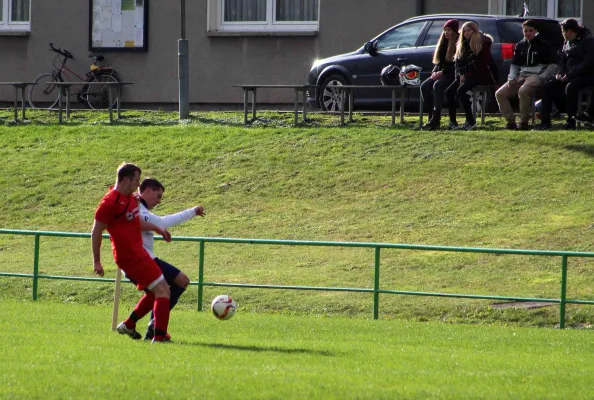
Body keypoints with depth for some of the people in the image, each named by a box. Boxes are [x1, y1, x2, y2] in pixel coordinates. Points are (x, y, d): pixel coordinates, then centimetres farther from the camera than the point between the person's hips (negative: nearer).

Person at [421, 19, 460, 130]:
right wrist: (435, 72, 0)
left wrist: (442, 72, -18)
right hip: (441, 73, 8)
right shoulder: (443, 43, 16)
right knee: (425, 86, -18)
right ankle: (431, 117, -19)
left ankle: (436, 120, -36)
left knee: (437, 85, -34)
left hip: (452, 75, -7)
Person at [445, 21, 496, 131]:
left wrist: (467, 75, -13)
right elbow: (458, 61, 15)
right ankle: (452, 121, -15)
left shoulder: (483, 43, -6)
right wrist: (461, 74, -4)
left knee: (461, 90, -30)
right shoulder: (463, 44, 17)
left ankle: (470, 121, -26)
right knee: (449, 91, -15)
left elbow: (482, 64, -11)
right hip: (466, 75, 8)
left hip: (479, 76, -8)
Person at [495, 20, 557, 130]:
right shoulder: (520, 45, 19)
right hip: (521, 76, 7)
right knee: (500, 94, -10)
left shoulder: (544, 45, 3)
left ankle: (524, 122, -26)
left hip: (537, 75, -7)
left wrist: (541, 78, -13)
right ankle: (510, 121, -8)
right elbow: (514, 64, 25)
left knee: (523, 91, -38)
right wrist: (511, 78, 5)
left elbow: (553, 65, 0)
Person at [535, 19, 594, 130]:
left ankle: (571, 122, -26)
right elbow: (563, 61, 19)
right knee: (549, 86, -9)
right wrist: (560, 73, -4)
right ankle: (545, 121, -9)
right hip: (569, 75, 8)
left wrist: (569, 75, -22)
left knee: (570, 87, -36)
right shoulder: (567, 43, 14)